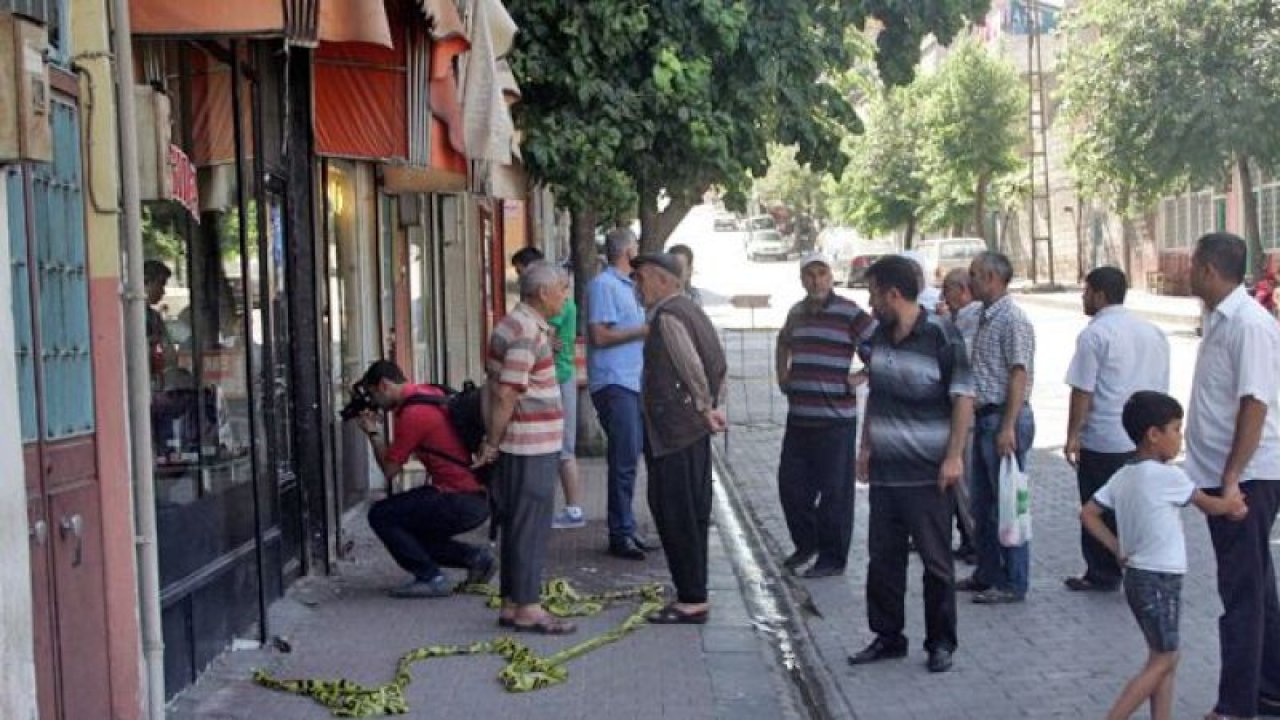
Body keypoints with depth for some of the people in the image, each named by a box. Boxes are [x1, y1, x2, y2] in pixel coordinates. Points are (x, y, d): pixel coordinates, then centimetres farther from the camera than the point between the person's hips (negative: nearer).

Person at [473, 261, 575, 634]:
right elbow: (506, 395, -20)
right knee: (530, 528, -4)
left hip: (522, 446, 10)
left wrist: (490, 438, 15)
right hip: (532, 448, -10)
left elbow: (492, 387, 16)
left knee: (516, 526, 13)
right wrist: (494, 443, -12)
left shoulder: (512, 326, 14)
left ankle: (511, 604, 20)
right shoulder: (527, 332, -18)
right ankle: (527, 608, 2)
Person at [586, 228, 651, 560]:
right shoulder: (604, 284, -11)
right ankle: (620, 535, -2)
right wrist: (644, 330, -14)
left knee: (628, 459, 13)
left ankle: (626, 529, 21)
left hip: (632, 382, 9)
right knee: (624, 461, -8)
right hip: (614, 383, -9)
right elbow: (600, 335, -18)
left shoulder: (626, 285, 18)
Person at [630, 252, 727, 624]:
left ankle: (692, 600, 0)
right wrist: (713, 406, 11)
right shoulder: (690, 310, 16)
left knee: (675, 514, -5)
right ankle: (693, 595, 22)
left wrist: (705, 407, -10)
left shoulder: (668, 317, -15)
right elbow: (718, 364, 16)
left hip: (673, 430, -10)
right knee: (693, 513, 14)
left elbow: (692, 367, -21)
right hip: (693, 429, 10)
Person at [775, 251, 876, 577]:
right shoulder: (796, 312, 12)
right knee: (790, 484, 11)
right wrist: (782, 376, 21)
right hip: (798, 416, 6)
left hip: (835, 419, -6)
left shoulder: (849, 313, -8)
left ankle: (833, 558, 12)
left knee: (834, 492, 1)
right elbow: (784, 343, 33)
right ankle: (806, 543, 31)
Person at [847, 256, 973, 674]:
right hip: (884, 470, 7)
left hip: (928, 474, -7)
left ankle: (941, 643, 15)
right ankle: (887, 637, 24)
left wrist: (954, 456, -16)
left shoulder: (941, 337, -12)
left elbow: (963, 399, -12)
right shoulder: (880, 336, 10)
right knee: (883, 557, 11)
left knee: (936, 561, 3)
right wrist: (866, 447, 16)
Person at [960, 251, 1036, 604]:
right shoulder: (984, 318, 15)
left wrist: (1008, 427, -24)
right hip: (984, 418, 10)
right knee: (982, 504, 15)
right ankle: (987, 574, 25)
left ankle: (1013, 584, 5)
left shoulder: (1012, 319, -14)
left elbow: (1019, 375, -19)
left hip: (1004, 420, -10)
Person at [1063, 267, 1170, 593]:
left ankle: (1102, 574, 15)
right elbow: (1162, 388, 15)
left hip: (1103, 441, -6)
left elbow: (1082, 392, -13)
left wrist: (1072, 436, -6)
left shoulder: (1094, 334, -12)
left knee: (1099, 510, 7)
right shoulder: (1153, 332, 9)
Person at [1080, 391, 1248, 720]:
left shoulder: (1122, 477, 5)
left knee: (1165, 659, 15)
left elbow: (1088, 514, 5)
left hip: (1138, 576, 8)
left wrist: (1117, 549, 5)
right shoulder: (1169, 477, -16)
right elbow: (1210, 506, -2)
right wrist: (1234, 505, 17)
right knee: (1162, 662, -2)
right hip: (1159, 581, -8)